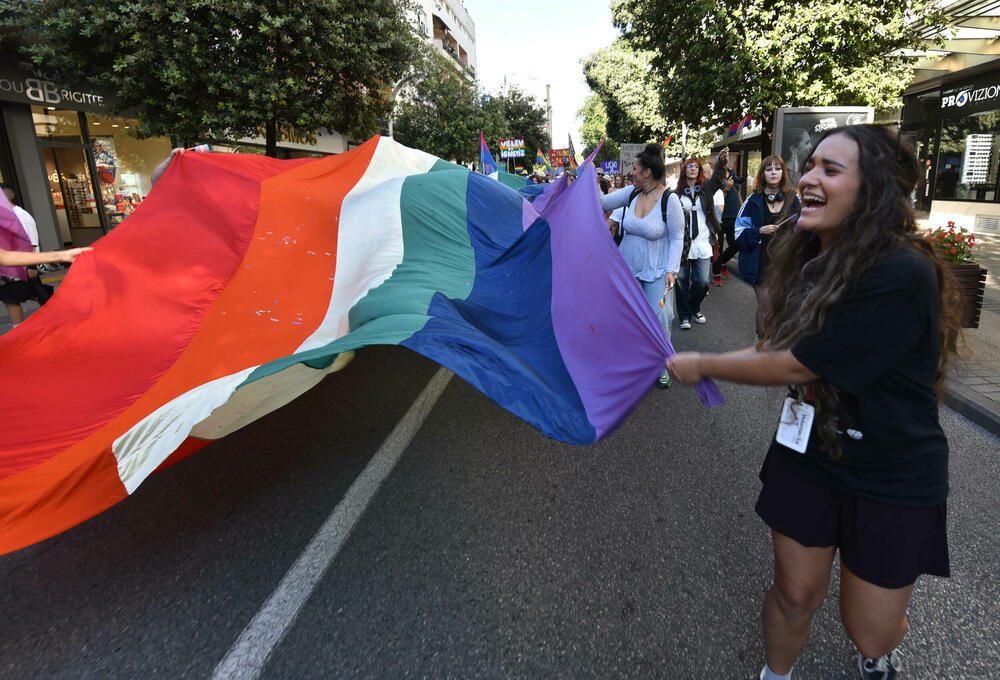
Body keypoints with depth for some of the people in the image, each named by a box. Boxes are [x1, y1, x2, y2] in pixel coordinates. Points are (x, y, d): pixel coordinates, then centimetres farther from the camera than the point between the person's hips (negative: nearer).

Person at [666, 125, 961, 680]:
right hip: (806, 454, 5)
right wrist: (699, 363, 1)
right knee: (795, 594, 15)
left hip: (891, 482, -4)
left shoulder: (901, 275, -27)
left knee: (869, 630, 13)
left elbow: (797, 365, -25)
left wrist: (703, 366, -14)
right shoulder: (810, 260, -2)